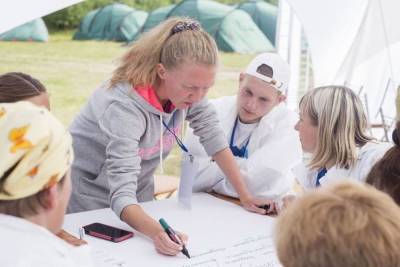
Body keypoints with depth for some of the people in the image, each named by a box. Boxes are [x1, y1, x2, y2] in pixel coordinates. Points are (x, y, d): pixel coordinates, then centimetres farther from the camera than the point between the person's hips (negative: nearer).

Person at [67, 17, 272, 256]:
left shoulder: (187, 85, -19)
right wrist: (156, 232, -58)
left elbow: (212, 134, -10)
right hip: (90, 194, -5)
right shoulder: (124, 106, -36)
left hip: (140, 189, 6)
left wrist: (245, 195, -14)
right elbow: (121, 192, -41)